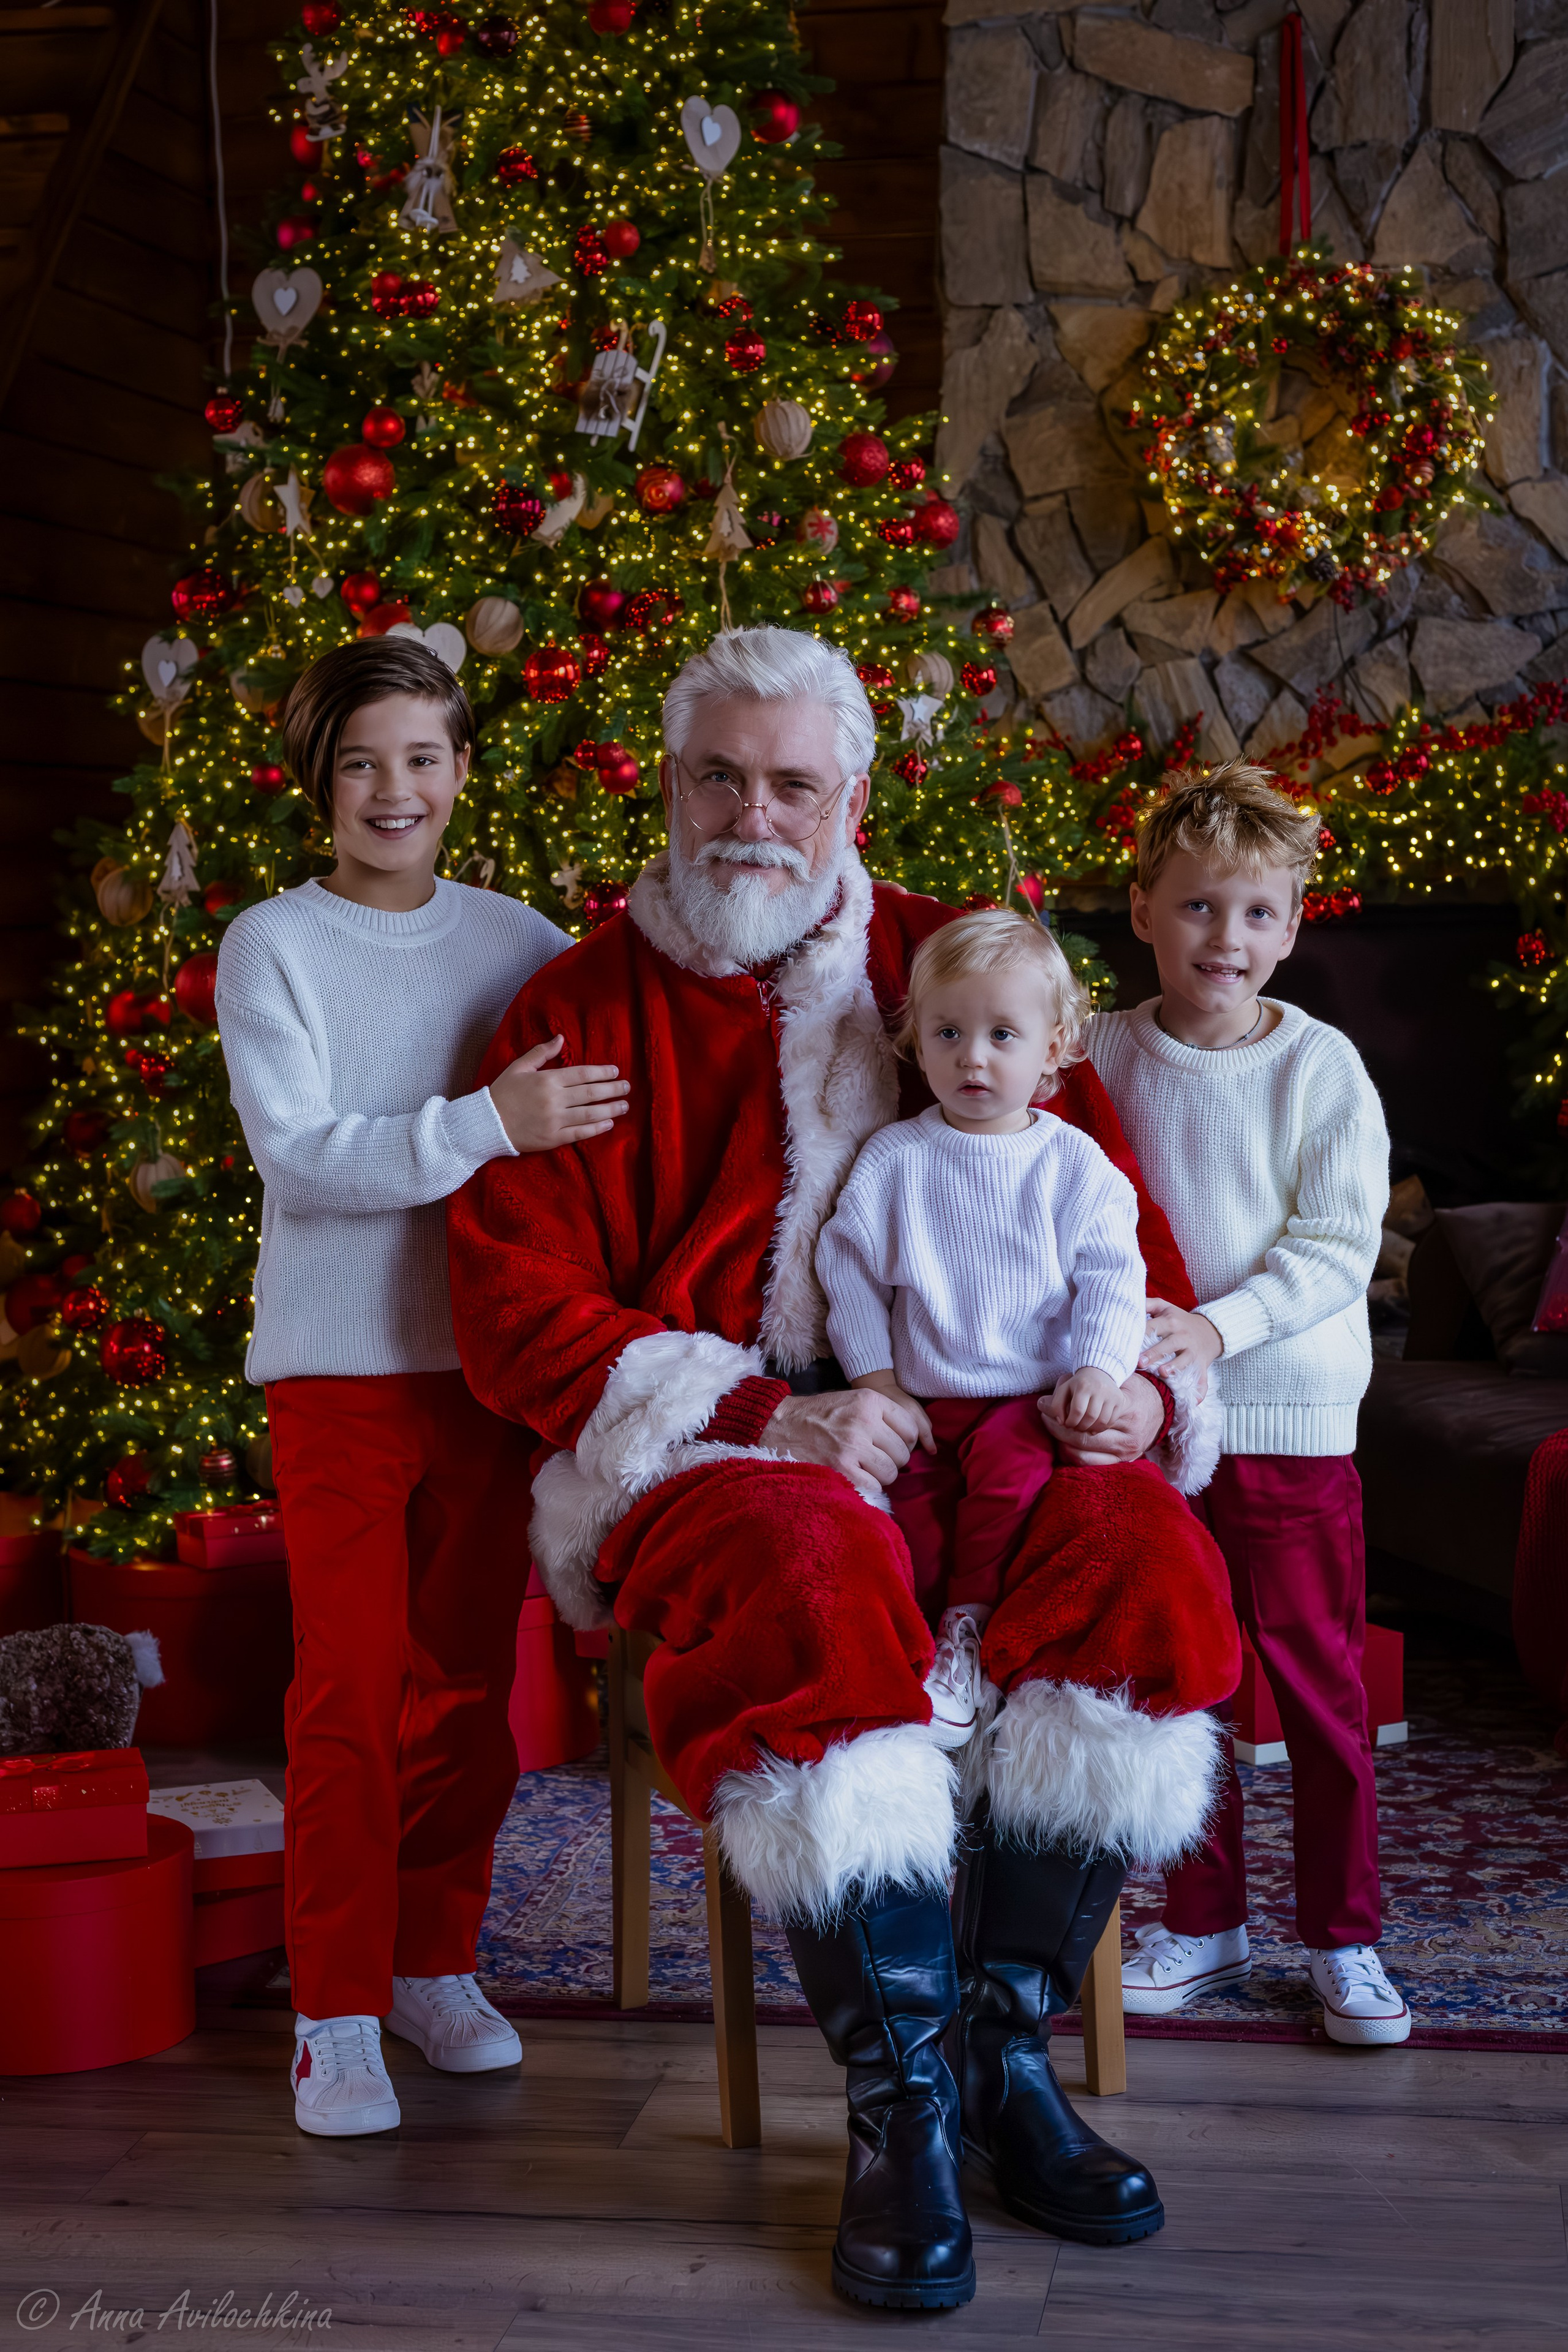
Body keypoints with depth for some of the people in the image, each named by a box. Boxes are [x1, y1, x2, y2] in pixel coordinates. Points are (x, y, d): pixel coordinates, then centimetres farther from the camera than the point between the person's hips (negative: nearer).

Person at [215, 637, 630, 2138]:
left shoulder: (517, 943, 6)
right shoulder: (273, 947, -4)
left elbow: (606, 1099, 16)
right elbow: (296, 1152, -16)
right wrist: (488, 1125, -26)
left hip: (487, 1358, 4)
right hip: (340, 1364, -3)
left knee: (470, 1682, 10)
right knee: (349, 1690, -3)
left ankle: (434, 1959, 25)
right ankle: (335, 2010, 7)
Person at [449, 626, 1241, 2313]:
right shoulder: (582, 1011, 5)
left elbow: (1112, 1208, 16)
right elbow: (519, 1314, -4)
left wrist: (1144, 1378, -6)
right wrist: (768, 1417, -17)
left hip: (960, 1443, 3)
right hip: (691, 1455, -3)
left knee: (1145, 1552, -26)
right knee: (807, 1573, -37)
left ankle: (1006, 2049, -17)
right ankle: (899, 2098, -28)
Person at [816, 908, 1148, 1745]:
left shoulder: (1073, 1164, 3)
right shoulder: (893, 1159, 4)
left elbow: (1110, 1277, 1)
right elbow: (851, 1271, 5)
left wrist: (1098, 1369, -14)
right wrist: (878, 1382, -3)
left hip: (1032, 1401, -1)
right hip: (921, 1406, 2)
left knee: (1011, 1466, -28)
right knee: (907, 1522, -19)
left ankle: (972, 1628, -13)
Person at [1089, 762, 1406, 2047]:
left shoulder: (1323, 1066, -5)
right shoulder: (1104, 1056, 2)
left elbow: (1337, 1249, -9)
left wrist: (1219, 1324, -21)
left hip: (1290, 1410, -2)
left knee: (1318, 1677, 3)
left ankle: (1344, 1936, 17)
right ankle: (1204, 1921, 25)